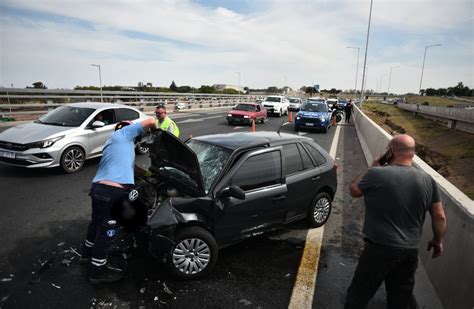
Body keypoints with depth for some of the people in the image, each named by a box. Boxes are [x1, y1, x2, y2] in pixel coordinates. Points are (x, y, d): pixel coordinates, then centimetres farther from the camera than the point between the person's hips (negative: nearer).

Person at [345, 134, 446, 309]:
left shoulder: (377, 174, -19)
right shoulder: (428, 180, -3)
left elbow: (353, 191, -2)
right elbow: (439, 217, 4)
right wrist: (438, 241, 20)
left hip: (380, 249, -5)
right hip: (411, 251, 6)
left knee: (359, 294, 12)